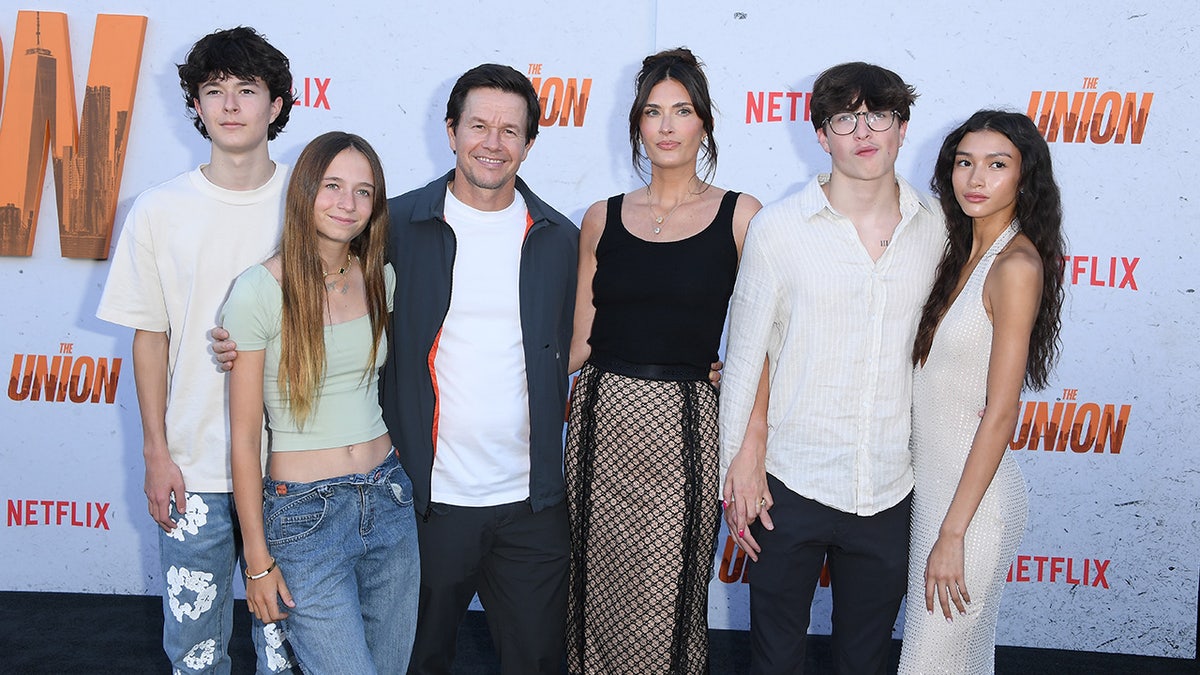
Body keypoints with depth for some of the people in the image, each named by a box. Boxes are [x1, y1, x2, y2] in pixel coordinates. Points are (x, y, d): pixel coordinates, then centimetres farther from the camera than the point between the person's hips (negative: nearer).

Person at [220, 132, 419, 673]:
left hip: (389, 501, 5)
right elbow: (244, 439, -8)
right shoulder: (259, 291, -12)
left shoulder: (381, 279, 3)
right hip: (305, 515, -5)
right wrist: (258, 561, -6)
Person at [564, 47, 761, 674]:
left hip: (685, 425, -2)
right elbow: (579, 340, 11)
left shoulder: (739, 215, 0)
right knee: (597, 596, 11)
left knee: (667, 608, 1)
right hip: (601, 420, 3)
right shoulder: (603, 218, 8)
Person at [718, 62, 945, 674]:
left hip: (891, 491, 2)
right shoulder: (778, 227, -6)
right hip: (790, 484, -2)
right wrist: (737, 470, -2)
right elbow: (744, 354, -2)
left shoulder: (937, 230, 1)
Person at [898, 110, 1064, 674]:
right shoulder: (961, 252, 8)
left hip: (973, 490, -8)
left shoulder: (1016, 265, -18)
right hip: (930, 477, 8)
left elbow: (1001, 413, -19)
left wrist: (952, 532, -18)